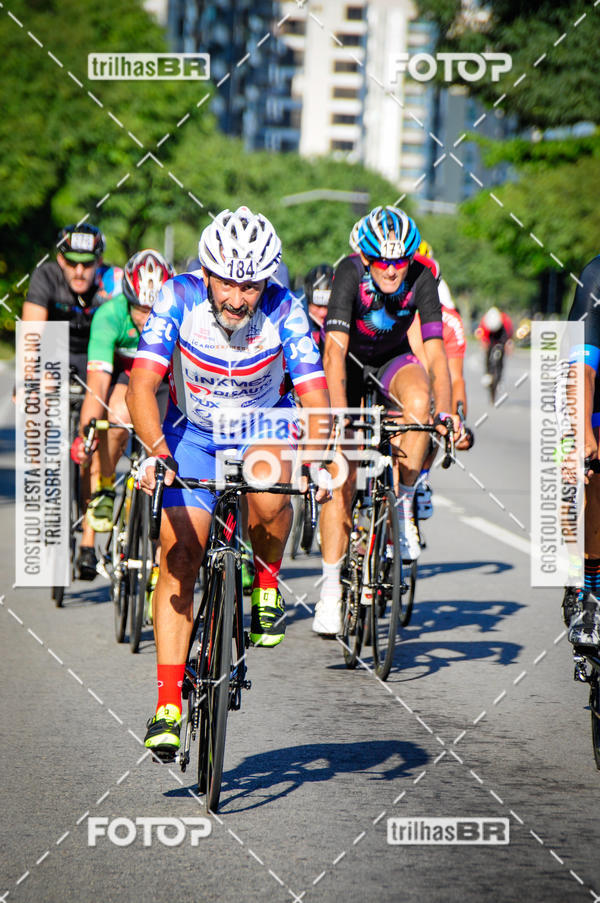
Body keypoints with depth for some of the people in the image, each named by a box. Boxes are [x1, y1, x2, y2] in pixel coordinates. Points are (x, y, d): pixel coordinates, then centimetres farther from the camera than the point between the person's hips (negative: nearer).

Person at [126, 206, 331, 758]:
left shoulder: (284, 310, -25)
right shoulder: (179, 299, -25)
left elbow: (314, 395, -29)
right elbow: (142, 384, -32)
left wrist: (318, 460, -48)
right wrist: (156, 449, -49)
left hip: (263, 425, 0)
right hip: (192, 429, 0)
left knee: (268, 497, -35)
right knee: (180, 555, -13)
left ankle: (268, 578, -1)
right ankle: (169, 702, -8)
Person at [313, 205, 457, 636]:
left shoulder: (422, 279, -24)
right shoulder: (350, 274, -30)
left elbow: (436, 351, -29)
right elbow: (335, 351, -38)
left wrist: (444, 412, -42)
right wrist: (339, 415, -49)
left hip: (392, 361, 1)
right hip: (350, 361, -1)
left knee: (417, 399, -35)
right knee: (342, 475, -11)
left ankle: (403, 505, -18)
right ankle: (331, 587, -2)